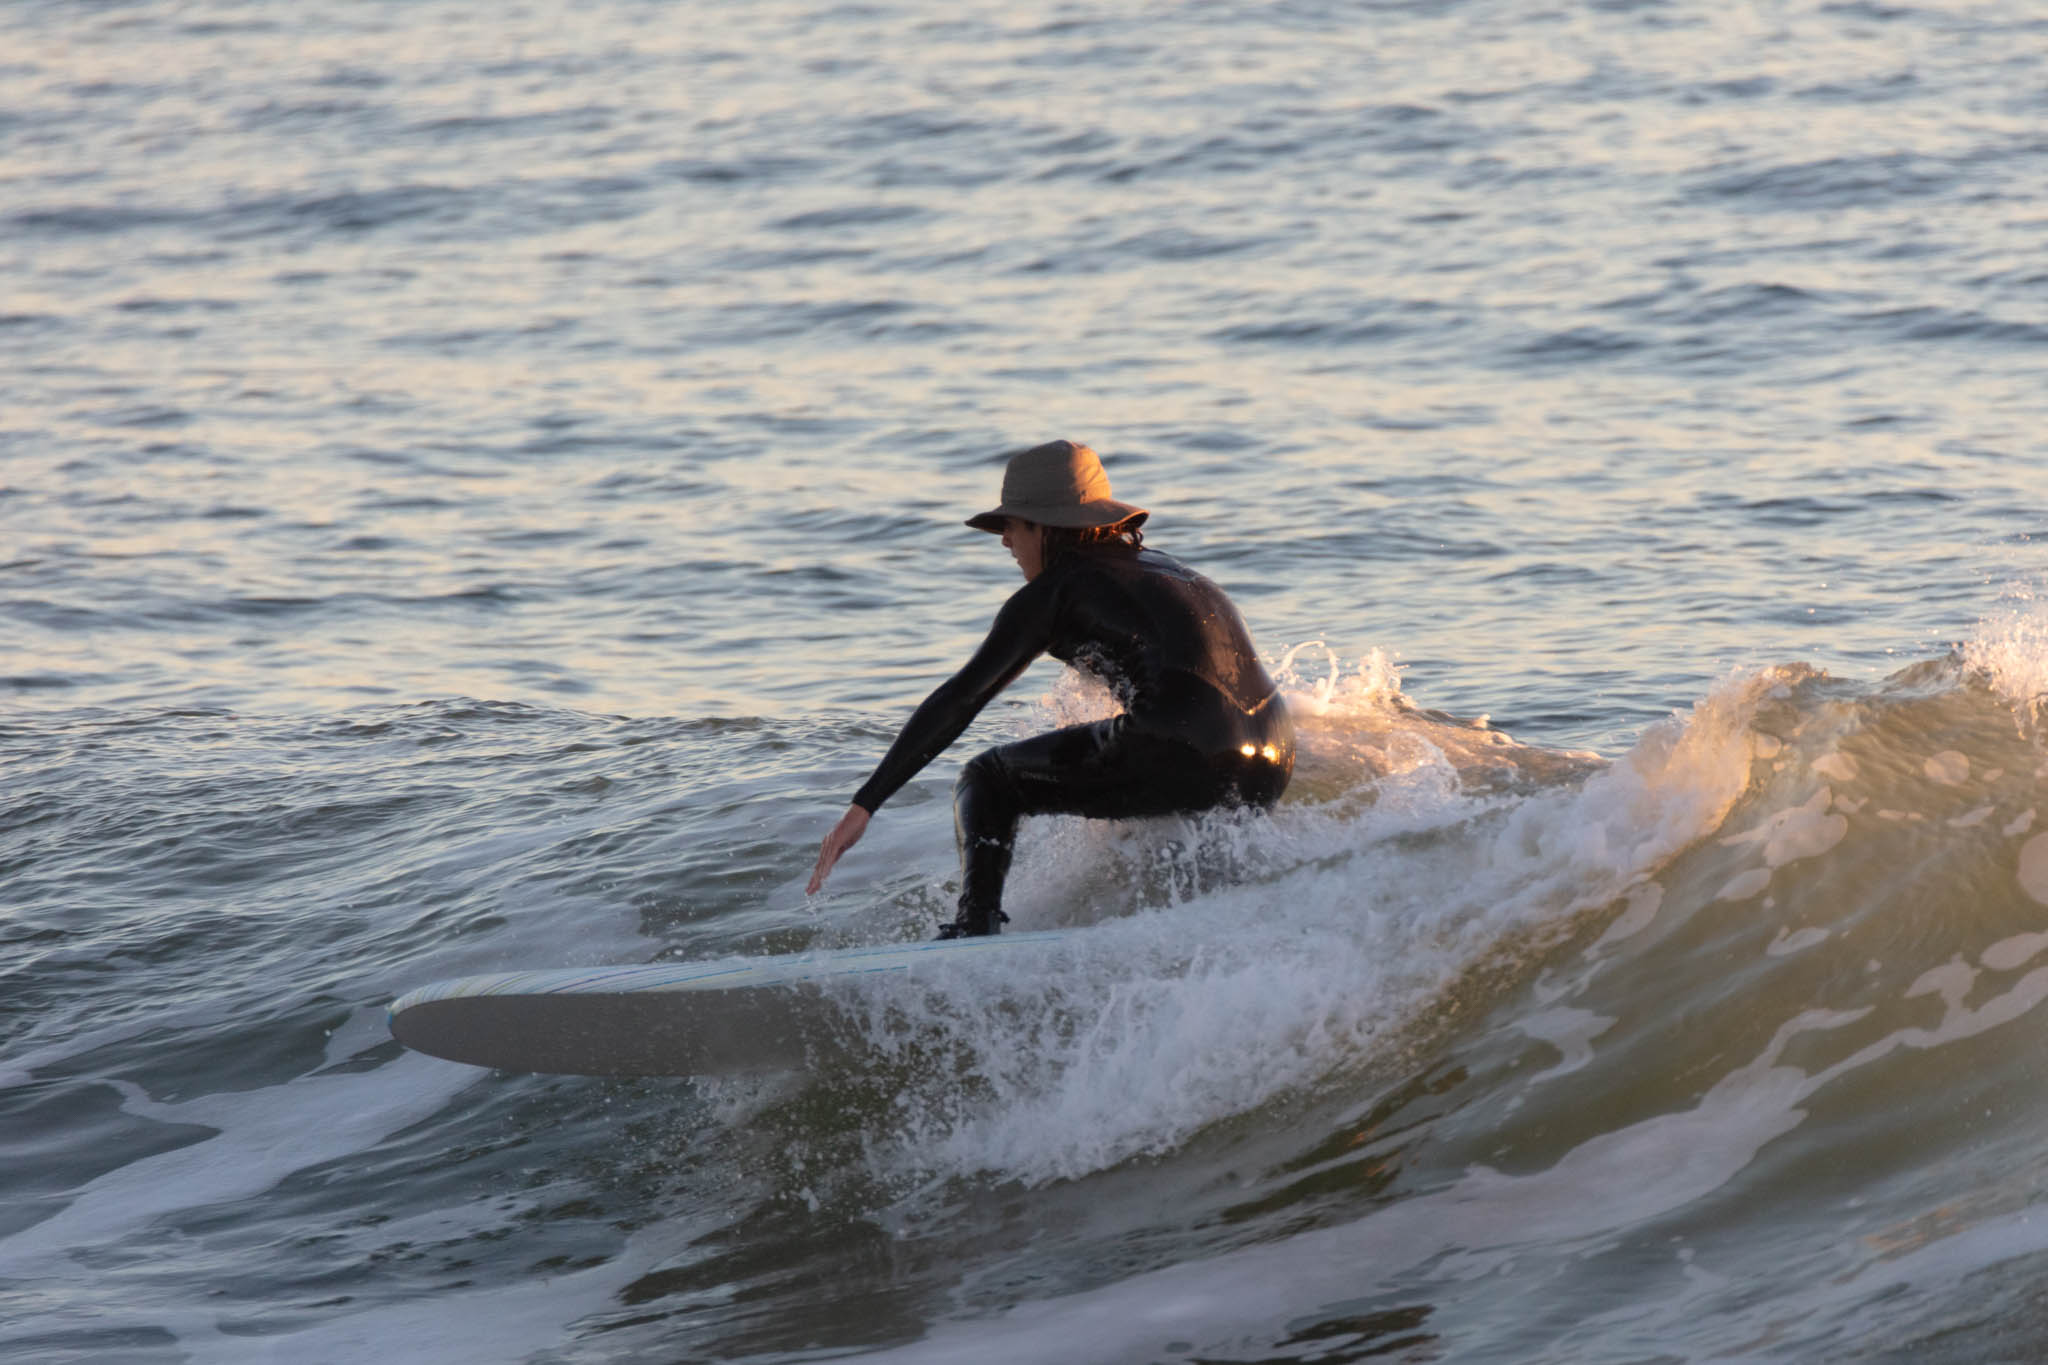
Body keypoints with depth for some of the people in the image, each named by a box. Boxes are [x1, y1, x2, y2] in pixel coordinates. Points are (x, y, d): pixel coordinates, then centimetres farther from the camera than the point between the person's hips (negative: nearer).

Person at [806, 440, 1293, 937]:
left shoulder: (1053, 592, 6)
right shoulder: (1154, 564, 27)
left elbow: (958, 701, 2)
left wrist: (864, 805, 2)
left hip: (1180, 757, -7)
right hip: (1267, 774, 7)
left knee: (988, 780, 13)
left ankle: (977, 927, -5)